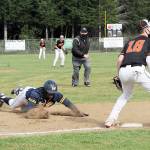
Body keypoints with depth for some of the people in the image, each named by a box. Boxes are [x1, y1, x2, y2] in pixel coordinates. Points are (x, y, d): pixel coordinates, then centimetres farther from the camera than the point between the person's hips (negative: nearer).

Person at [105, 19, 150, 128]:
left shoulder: (130, 42, 27)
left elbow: (120, 59, 19)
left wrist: (118, 75, 25)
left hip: (123, 71, 6)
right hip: (137, 69, -6)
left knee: (126, 95, 29)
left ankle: (111, 120, 22)